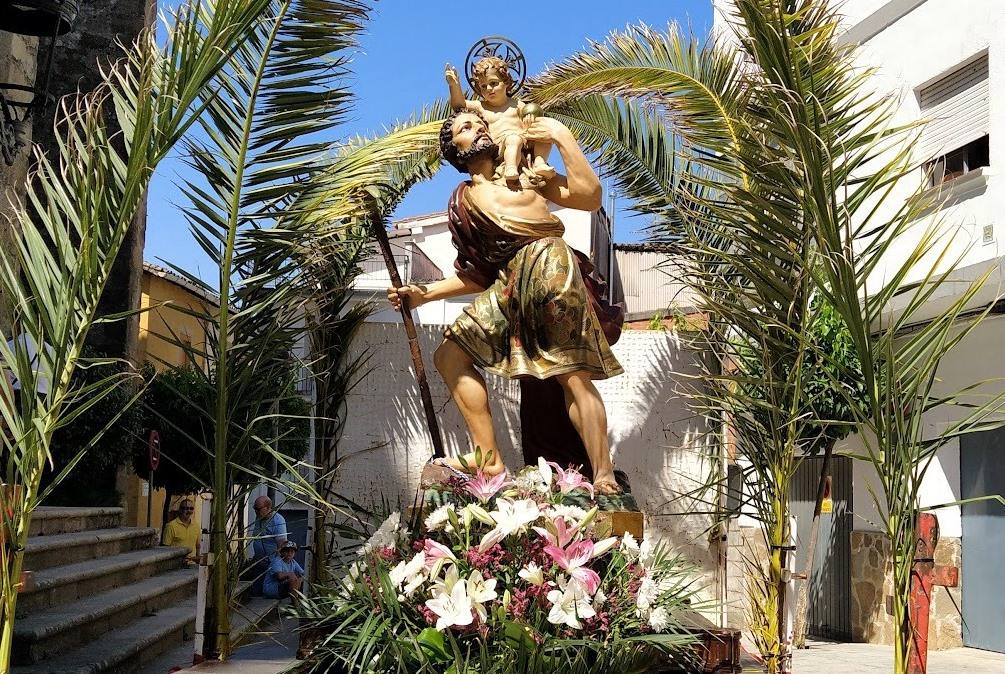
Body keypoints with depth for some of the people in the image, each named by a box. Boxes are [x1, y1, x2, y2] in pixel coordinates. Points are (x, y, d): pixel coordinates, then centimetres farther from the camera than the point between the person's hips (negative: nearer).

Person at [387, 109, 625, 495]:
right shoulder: (462, 203, 22)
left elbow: (590, 196, 2)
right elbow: (477, 274, 22)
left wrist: (561, 135, 3)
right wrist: (424, 294, 14)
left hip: (549, 265, -5)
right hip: (508, 286, 5)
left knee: (573, 376, -13)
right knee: (449, 355, 1)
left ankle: (604, 477, -12)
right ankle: (489, 458, 2)